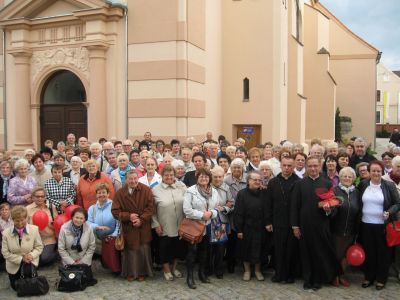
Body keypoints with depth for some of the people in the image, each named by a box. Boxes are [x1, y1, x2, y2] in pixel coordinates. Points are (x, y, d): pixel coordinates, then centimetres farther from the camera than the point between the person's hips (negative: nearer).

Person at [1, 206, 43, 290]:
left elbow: (39, 247, -7)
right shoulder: (6, 233, -16)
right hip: (14, 264, 1)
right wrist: (21, 259, -21)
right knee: (16, 286, 7)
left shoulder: (34, 229, -16)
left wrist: (31, 255, -27)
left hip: (29, 261, -1)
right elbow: (5, 253, -12)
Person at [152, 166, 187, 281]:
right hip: (164, 227, -3)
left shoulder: (182, 186, 1)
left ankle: (174, 267, 40)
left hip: (180, 225, 3)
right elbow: (152, 210, -4)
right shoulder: (156, 190, -6)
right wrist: (156, 224, -7)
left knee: (179, 246, 16)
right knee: (165, 248, 10)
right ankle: (166, 270, 33)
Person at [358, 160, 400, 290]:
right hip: (366, 224, 2)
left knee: (383, 252, 8)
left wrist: (389, 212, -19)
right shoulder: (363, 184, 2)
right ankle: (369, 277, 27)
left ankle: (381, 278, 23)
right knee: (368, 251, 11)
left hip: (382, 225, -2)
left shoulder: (389, 185, -5)